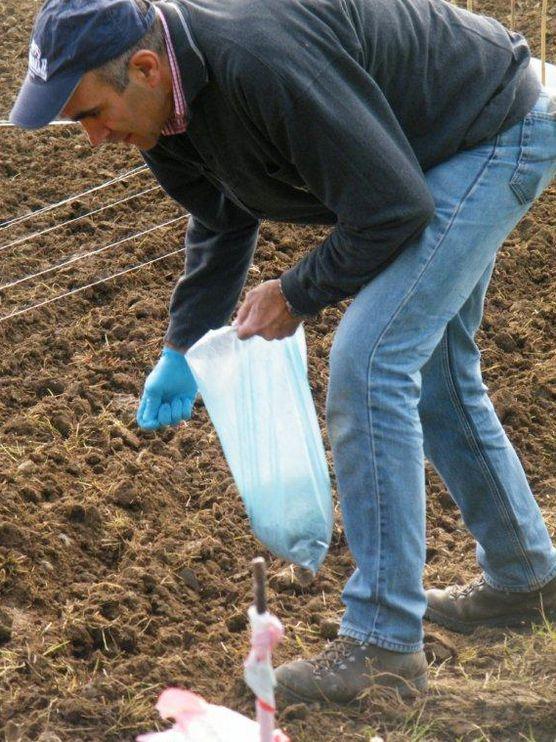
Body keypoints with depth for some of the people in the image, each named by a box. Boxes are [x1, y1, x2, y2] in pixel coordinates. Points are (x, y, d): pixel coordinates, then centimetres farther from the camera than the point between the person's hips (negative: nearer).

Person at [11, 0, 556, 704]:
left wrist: (298, 294, -17)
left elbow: (392, 208, -31)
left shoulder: (263, 62, -38)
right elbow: (221, 219, 13)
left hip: (497, 135, -10)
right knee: (430, 368, 19)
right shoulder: (166, 101, -7)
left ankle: (383, 644, -8)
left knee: (368, 362, -16)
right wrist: (182, 348, 8)